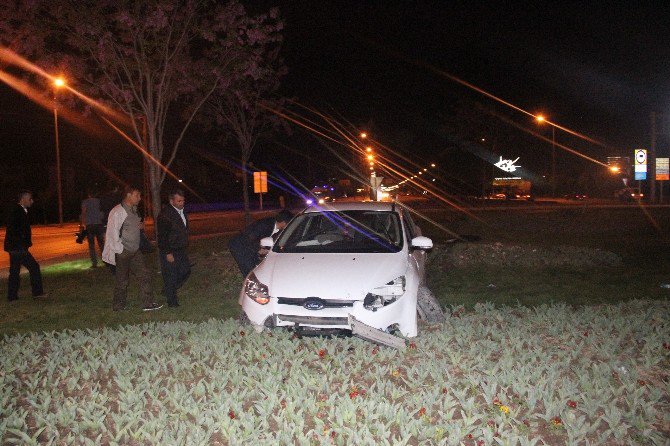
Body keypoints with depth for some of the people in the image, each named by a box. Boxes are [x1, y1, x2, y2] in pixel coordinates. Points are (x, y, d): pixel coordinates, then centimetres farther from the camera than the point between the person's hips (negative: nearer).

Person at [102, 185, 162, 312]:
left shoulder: (133, 210, 10)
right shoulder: (117, 212, -17)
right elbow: (112, 233, -17)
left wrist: (141, 225, 3)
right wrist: (119, 250, -15)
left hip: (135, 250, 8)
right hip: (123, 253, -8)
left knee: (145, 276, 4)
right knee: (122, 281, 4)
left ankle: (148, 303, 8)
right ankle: (118, 306, 20)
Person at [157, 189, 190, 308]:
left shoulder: (181, 211, 7)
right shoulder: (165, 214, -20)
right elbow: (162, 235, -21)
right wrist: (168, 253, -21)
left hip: (180, 250, 9)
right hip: (169, 252, -9)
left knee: (185, 270, 15)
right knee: (170, 276, 1)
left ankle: (168, 290, 32)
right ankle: (172, 301, 13)